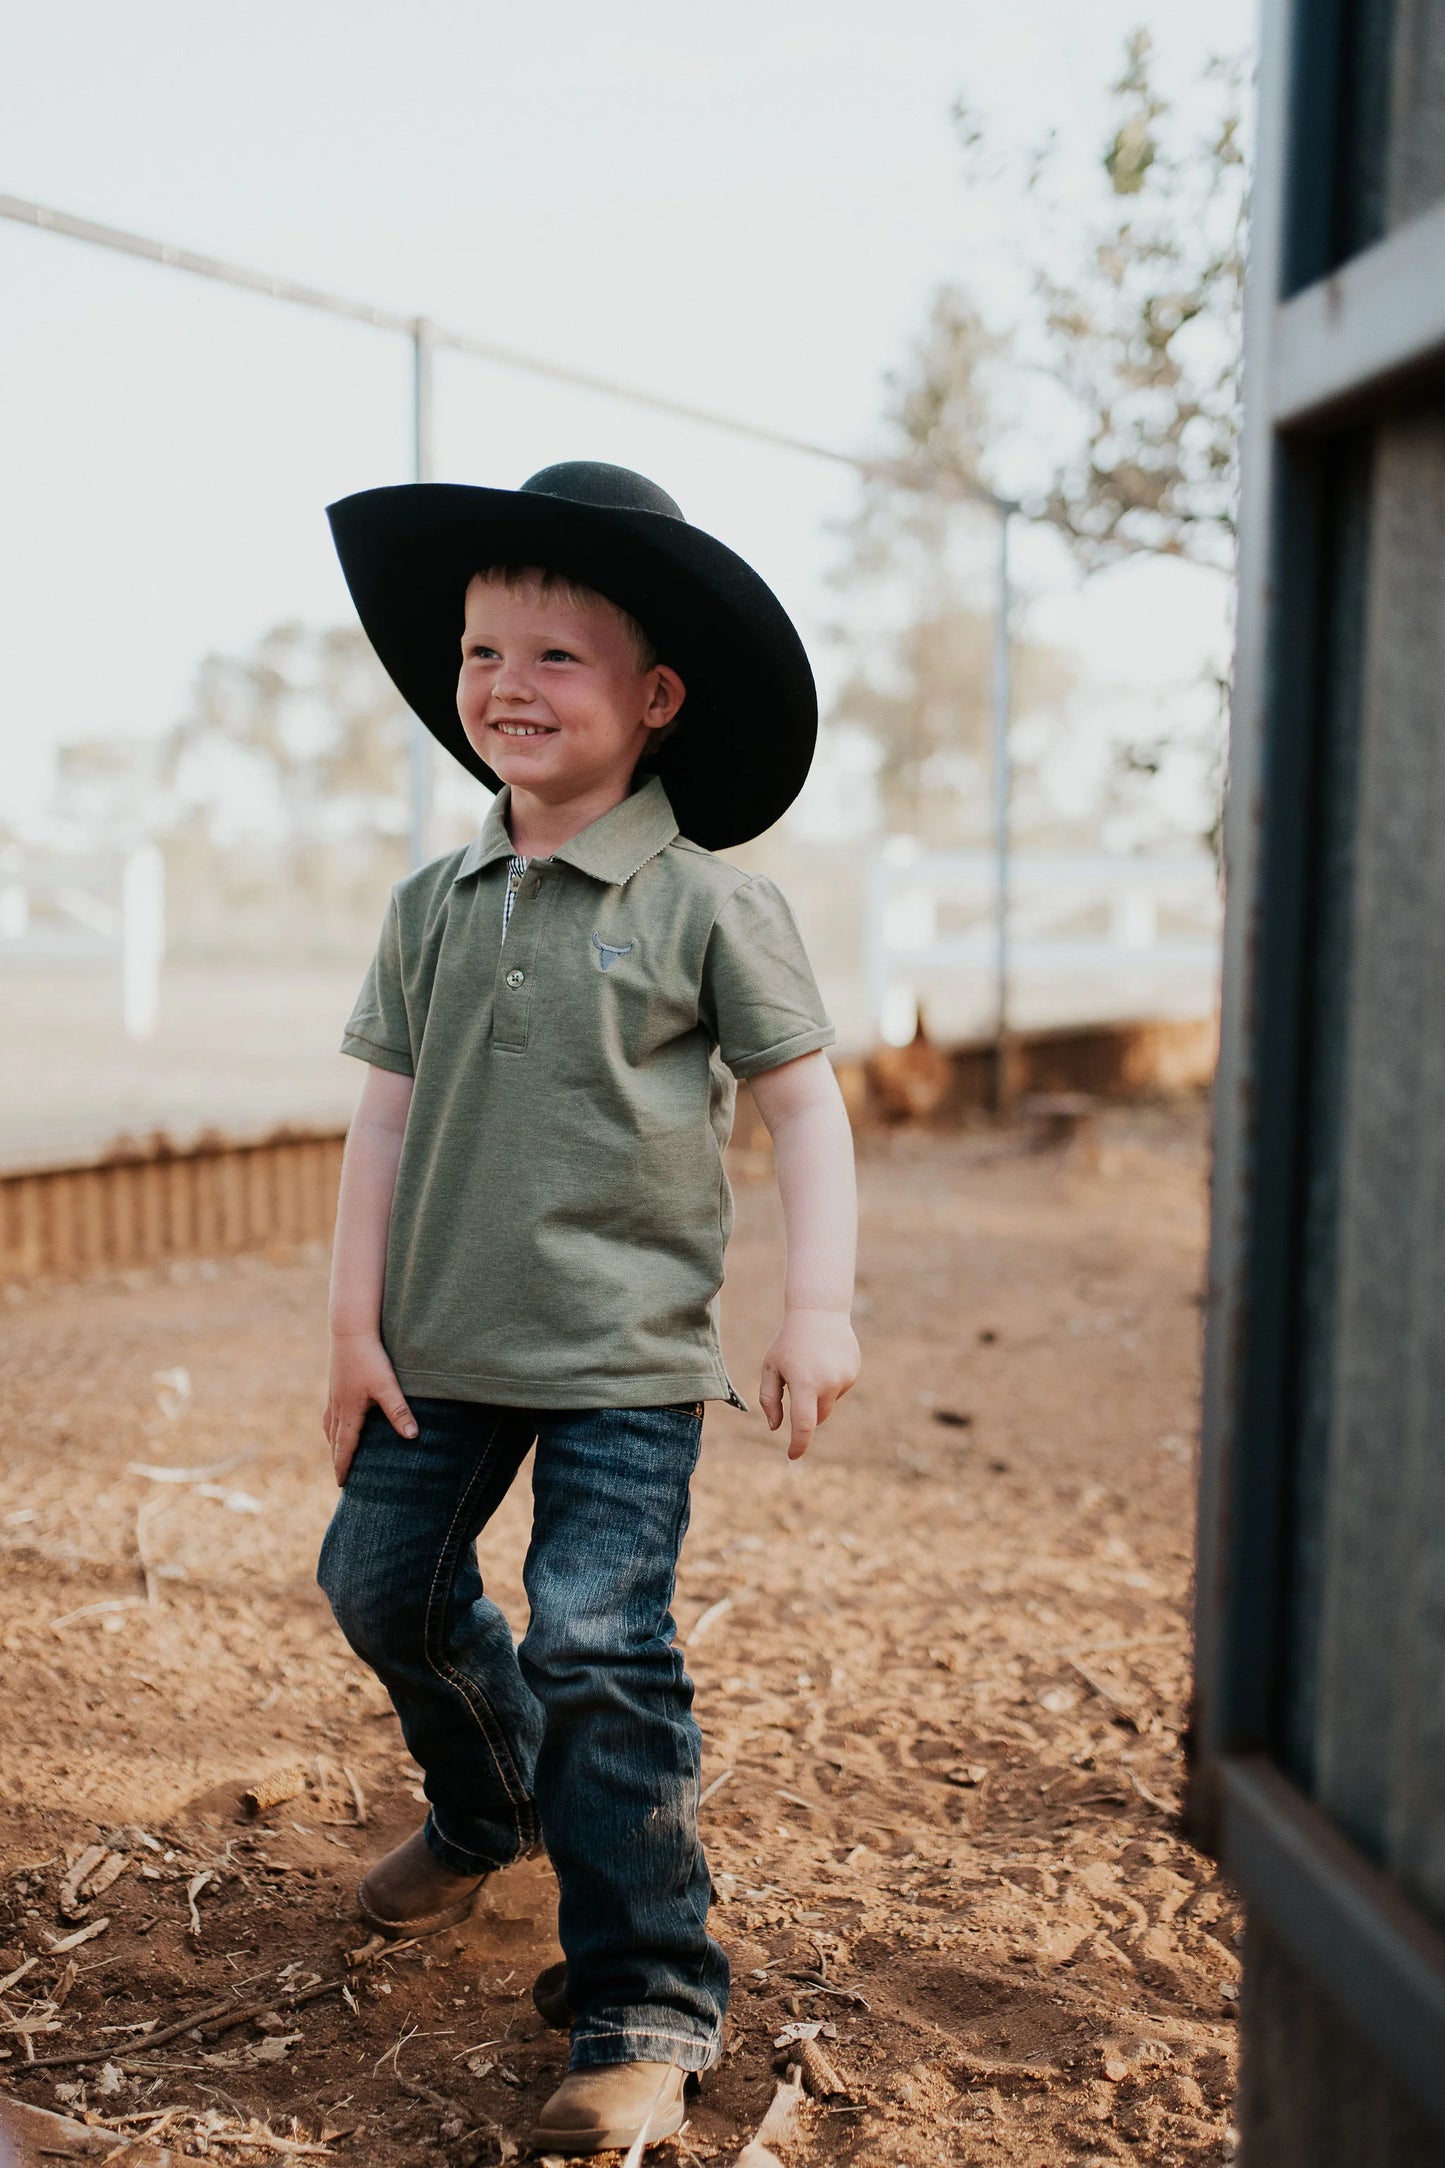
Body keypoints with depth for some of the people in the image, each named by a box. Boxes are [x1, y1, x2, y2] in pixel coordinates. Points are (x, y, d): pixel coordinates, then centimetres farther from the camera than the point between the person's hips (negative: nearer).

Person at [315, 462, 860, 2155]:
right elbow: (387, 1113, 6)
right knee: (380, 1586, 17)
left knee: (599, 1652, -9)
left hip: (625, 1359, -5)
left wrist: (819, 1302, -9)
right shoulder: (433, 907, 5)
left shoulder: (708, 906, -7)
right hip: (442, 1349, 6)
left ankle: (646, 2005, 7)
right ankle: (489, 1805, 47)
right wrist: (355, 1321, 3)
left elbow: (801, 1098, -3)